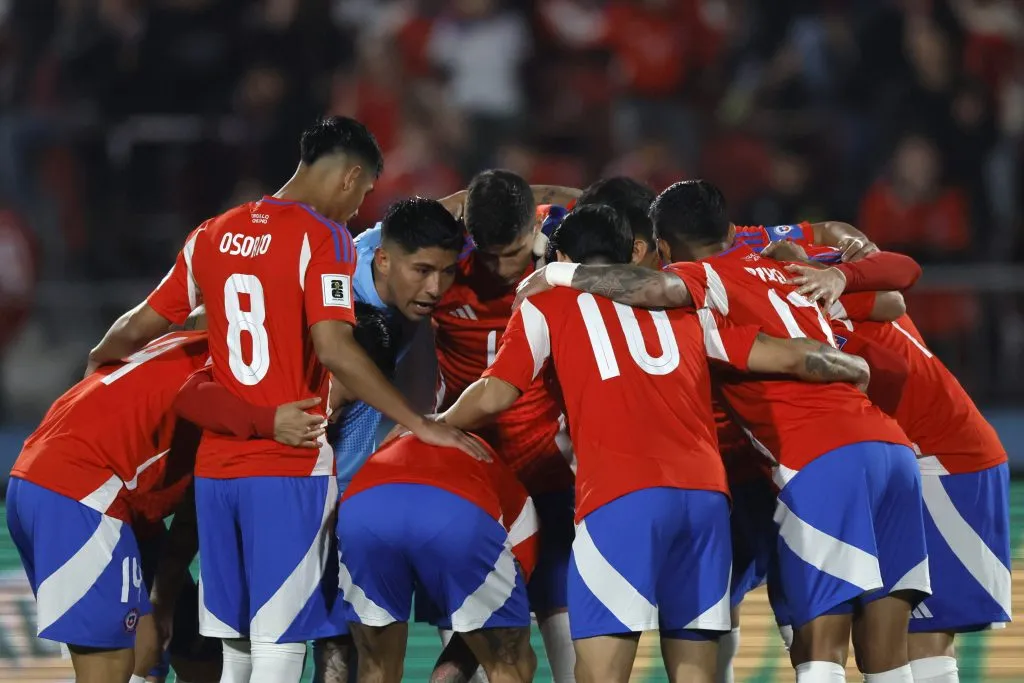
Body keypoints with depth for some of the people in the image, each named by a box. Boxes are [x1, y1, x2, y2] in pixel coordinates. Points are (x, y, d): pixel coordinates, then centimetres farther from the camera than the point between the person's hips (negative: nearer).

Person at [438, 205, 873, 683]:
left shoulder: (548, 303, 16)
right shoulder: (684, 300, 25)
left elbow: (494, 397, 6)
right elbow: (787, 358, 23)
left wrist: (435, 426, 25)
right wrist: (855, 370, 41)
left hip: (620, 498, -4)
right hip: (706, 493, 4)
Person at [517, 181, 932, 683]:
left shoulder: (715, 278, 5)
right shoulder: (787, 268, 24)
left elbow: (658, 288, -17)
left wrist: (560, 275, -4)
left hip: (823, 460, -7)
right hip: (892, 448, 7)